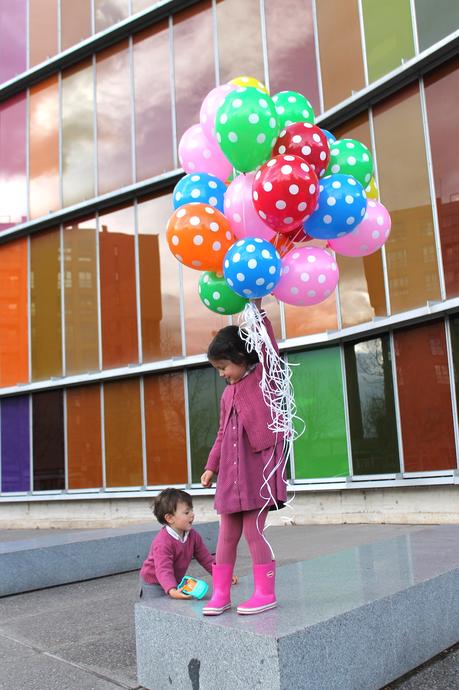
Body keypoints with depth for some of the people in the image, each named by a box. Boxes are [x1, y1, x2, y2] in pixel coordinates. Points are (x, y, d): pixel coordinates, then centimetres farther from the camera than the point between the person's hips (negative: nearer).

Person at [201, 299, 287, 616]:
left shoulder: (264, 376, 1)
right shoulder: (228, 393, 19)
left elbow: (269, 346, -17)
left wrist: (258, 311, -22)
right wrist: (211, 466, 19)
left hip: (260, 464, -7)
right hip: (231, 471, 7)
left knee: (254, 529, -5)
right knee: (227, 533, 8)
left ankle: (266, 592, 9)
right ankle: (220, 593, 16)